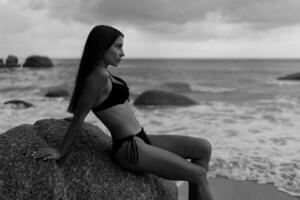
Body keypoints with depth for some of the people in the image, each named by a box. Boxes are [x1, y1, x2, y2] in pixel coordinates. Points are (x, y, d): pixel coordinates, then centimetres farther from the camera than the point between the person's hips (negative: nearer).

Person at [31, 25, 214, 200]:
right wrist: (61, 152, -7)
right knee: (200, 175, -4)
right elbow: (79, 116, -13)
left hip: (140, 141, 10)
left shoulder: (101, 73, 11)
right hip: (131, 151, -10)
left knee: (204, 148, 8)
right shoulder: (99, 76, -18)